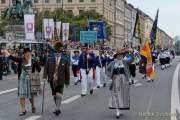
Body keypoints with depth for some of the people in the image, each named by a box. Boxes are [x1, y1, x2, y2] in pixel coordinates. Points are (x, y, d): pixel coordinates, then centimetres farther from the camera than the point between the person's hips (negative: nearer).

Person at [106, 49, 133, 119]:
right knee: (116, 95, -5)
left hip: (123, 80, 1)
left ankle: (120, 111, 20)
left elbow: (131, 59, -15)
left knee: (123, 95, 7)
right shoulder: (113, 63, 5)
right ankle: (118, 112, -7)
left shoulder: (125, 61, 4)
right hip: (116, 80, -1)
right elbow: (107, 70, 10)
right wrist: (111, 76, -3)